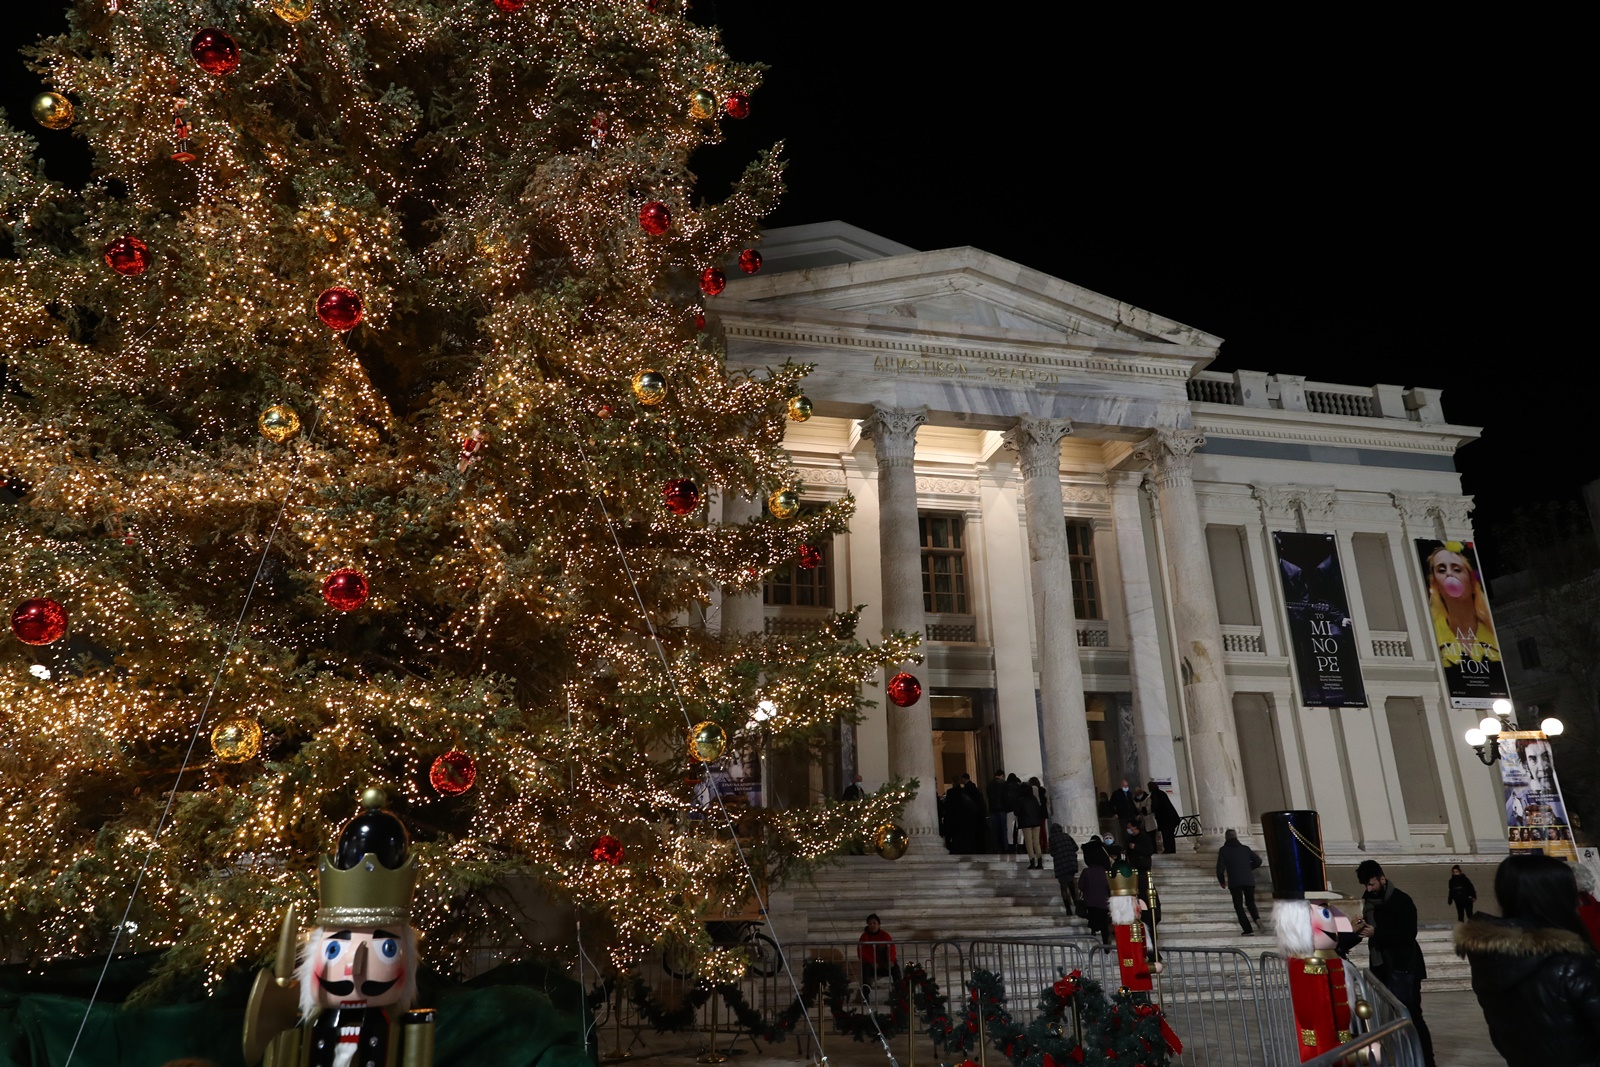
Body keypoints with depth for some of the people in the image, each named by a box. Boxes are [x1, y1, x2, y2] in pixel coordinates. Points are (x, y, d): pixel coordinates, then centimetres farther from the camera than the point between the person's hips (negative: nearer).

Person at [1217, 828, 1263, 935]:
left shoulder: (1223, 850, 3)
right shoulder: (1245, 848, 11)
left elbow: (1220, 868, -5)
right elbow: (1258, 861, 6)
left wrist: (1222, 881, 10)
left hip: (1234, 882, -3)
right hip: (1249, 881, 3)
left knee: (1238, 906, 7)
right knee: (1250, 902, 18)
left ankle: (1247, 929, -7)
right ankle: (1257, 918, -12)